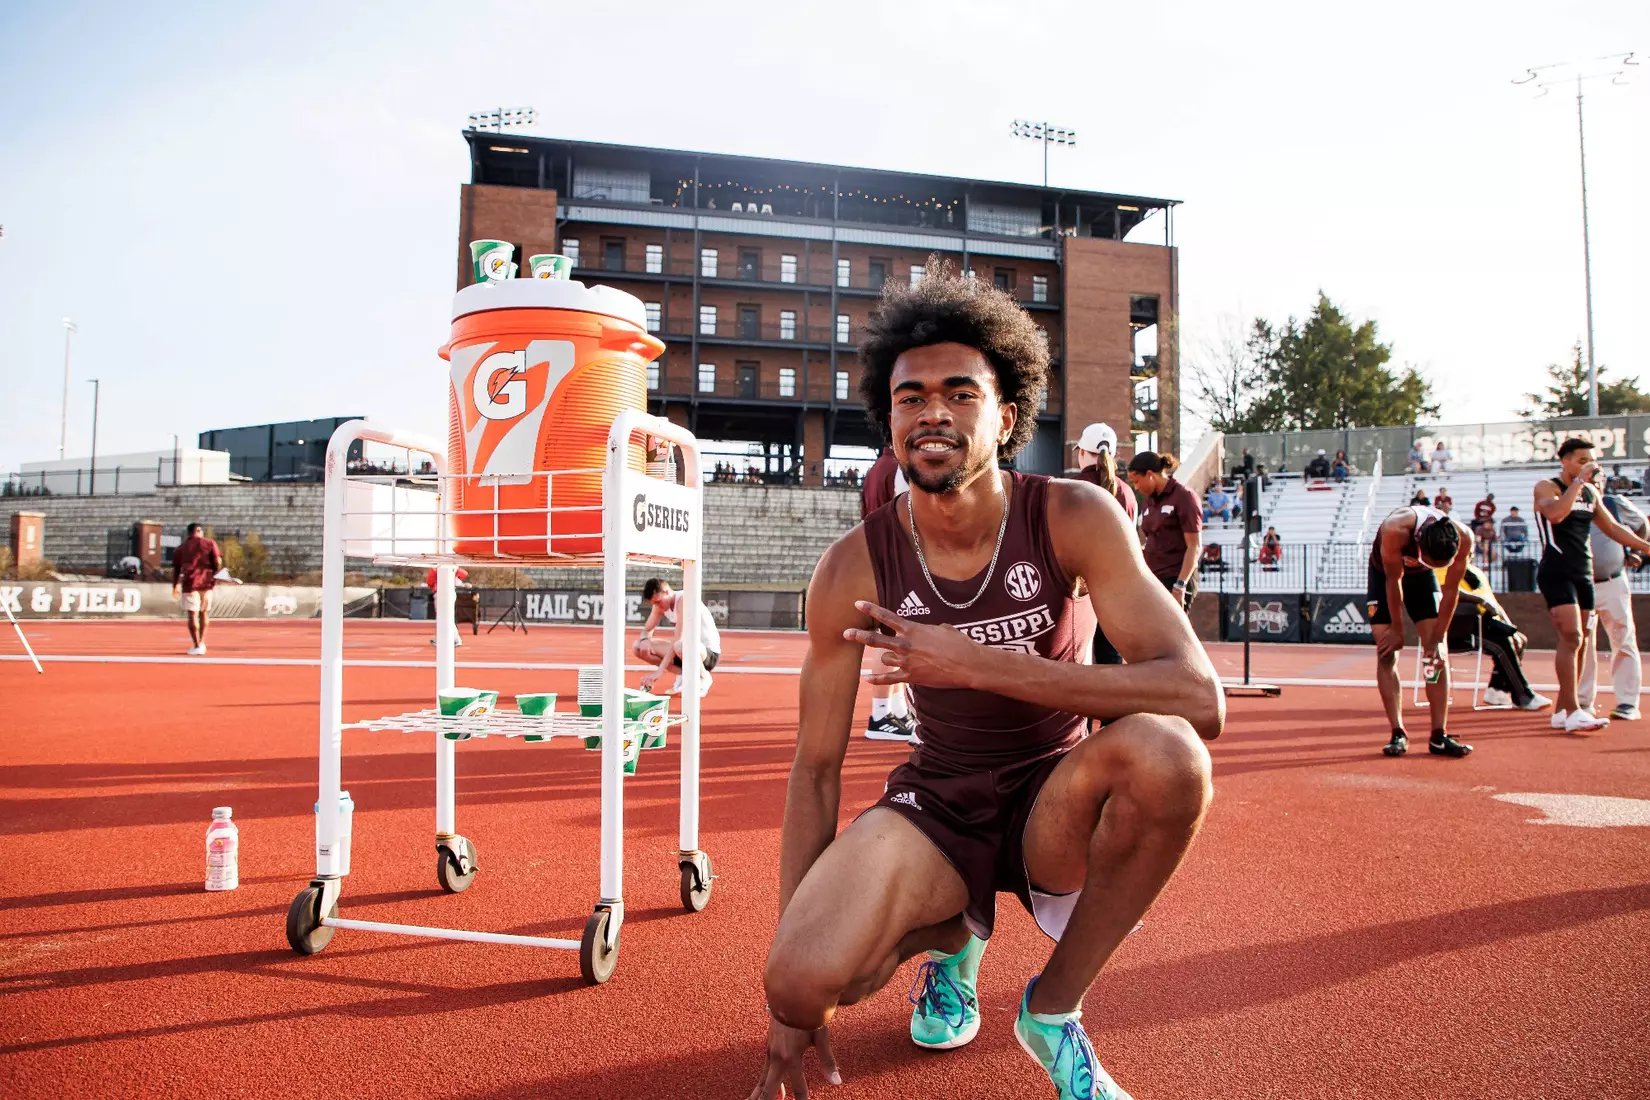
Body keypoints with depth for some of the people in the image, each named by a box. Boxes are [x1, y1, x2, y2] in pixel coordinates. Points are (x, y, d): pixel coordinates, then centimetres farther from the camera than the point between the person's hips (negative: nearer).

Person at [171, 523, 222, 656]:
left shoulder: (180, 548, 12)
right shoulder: (209, 543, 7)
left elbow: (175, 569, 15)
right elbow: (218, 562, -2)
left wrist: (175, 587, 25)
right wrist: (215, 578, 12)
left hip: (190, 583, -1)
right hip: (206, 582, 1)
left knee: (192, 615, -1)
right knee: (204, 613, 14)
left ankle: (196, 646, -4)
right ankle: (202, 643, 16)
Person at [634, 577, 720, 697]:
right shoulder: (660, 603, 1)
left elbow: (677, 638, -32)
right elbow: (647, 630, 10)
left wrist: (659, 671, -35)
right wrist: (644, 639, -17)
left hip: (709, 652, -8)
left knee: (681, 646, -43)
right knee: (638, 647, -2)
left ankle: (704, 677, -12)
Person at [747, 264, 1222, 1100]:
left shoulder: (1073, 519, -16)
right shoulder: (853, 568, -13)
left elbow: (1200, 700, -28)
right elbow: (816, 767, -6)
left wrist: (979, 663, -36)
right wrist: (793, 995, -9)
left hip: (1055, 805, 0)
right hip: (937, 807, 1)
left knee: (1166, 753, -35)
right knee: (806, 978, -28)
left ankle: (1054, 1008, -6)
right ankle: (949, 936, 12)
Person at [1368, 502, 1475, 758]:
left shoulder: (1463, 539, -31)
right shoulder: (1394, 530, -41)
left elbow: (1451, 590, -18)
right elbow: (1393, 580, -27)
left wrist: (1437, 640, -15)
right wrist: (1397, 630, -16)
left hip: (1421, 575, 3)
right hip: (1384, 572, -2)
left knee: (1438, 651, -6)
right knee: (1387, 652, -10)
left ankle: (1439, 736, -3)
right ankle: (1398, 734, -7)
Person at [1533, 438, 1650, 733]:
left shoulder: (1590, 492, 17)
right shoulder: (1546, 487, -5)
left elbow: (1612, 527, 24)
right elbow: (1555, 514, -26)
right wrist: (1578, 481, -21)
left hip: (1583, 574, 8)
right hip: (1556, 573, -8)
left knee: (1578, 642, 7)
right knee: (1571, 638, -17)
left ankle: (1561, 710, 14)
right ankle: (1572, 712, -18)